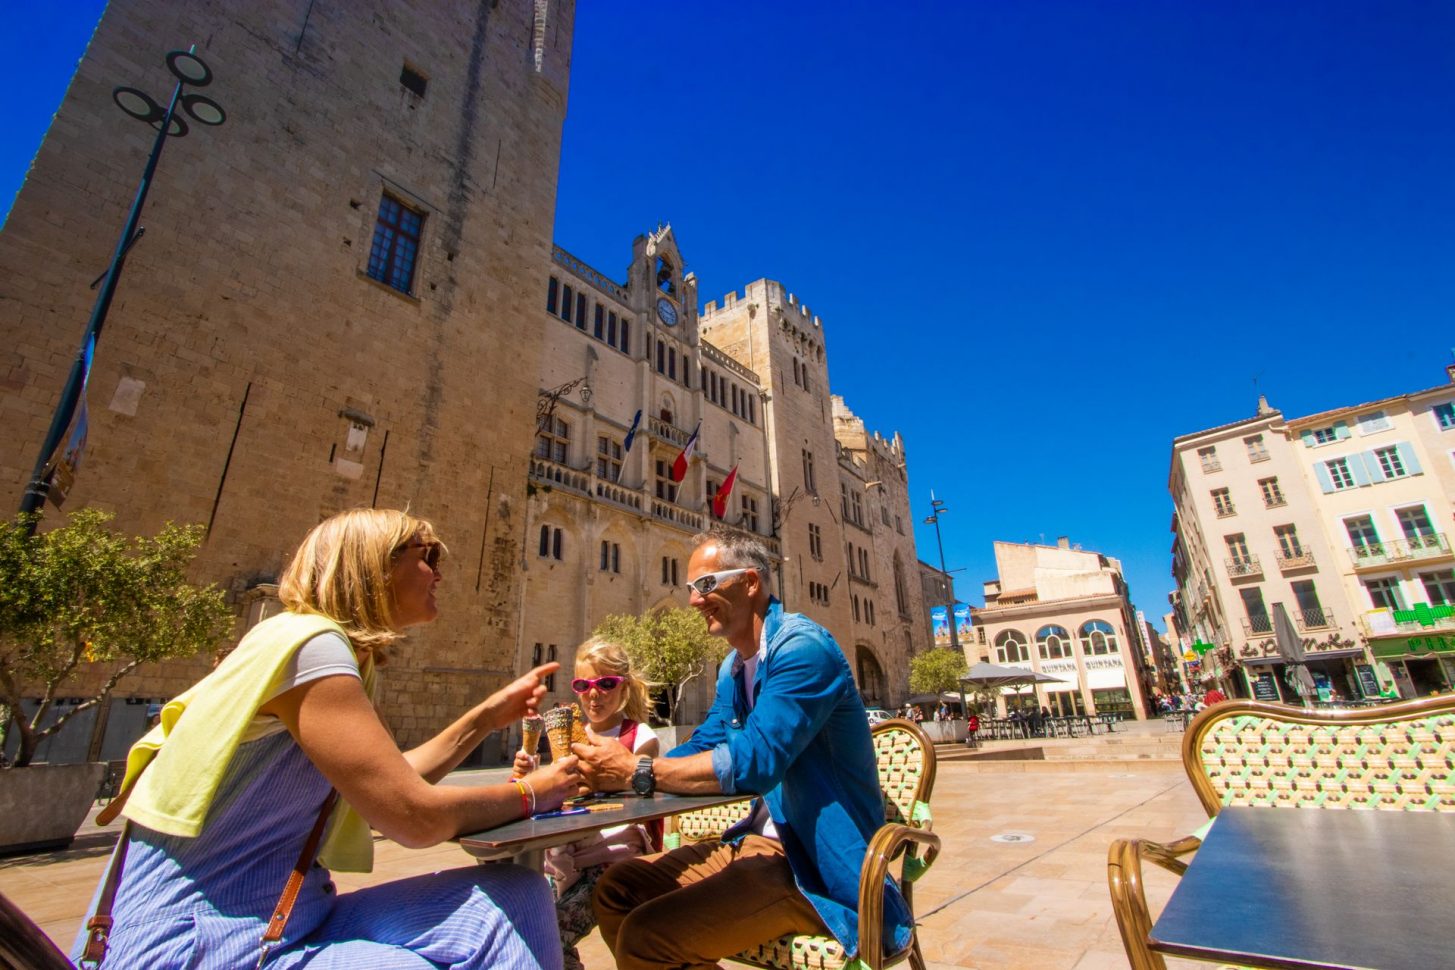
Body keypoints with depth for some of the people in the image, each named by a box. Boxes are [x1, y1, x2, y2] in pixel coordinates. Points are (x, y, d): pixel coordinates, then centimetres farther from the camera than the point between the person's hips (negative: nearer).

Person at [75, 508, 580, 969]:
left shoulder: (334, 654, 10)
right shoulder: (308, 643, -19)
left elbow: (388, 784, 14)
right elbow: (415, 816, -21)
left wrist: (487, 716, 12)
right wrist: (530, 793, -5)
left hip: (290, 921, 9)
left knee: (515, 898, -9)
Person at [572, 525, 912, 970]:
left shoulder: (802, 646, -20)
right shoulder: (732, 668, 9)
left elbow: (756, 761, -29)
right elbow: (704, 745, 10)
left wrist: (638, 771, -23)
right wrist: (613, 769, -6)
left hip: (821, 864, -8)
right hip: (761, 839, 9)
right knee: (617, 890, 7)